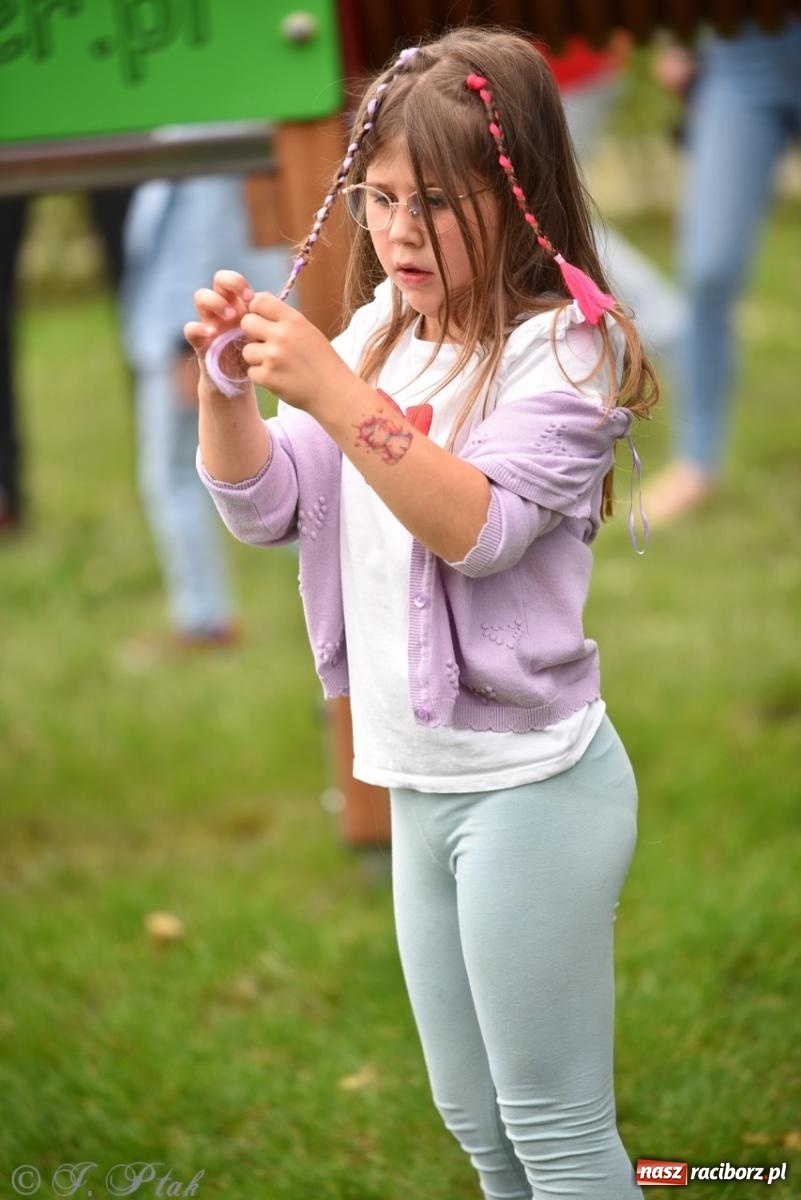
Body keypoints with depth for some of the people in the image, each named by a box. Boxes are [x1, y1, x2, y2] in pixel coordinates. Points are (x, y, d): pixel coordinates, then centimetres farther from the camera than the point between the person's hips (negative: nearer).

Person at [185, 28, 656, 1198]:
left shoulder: (561, 351, -13)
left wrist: (334, 394, -32)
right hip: (418, 783, 8)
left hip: (527, 785, -8)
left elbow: (477, 528, -24)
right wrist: (227, 382, -11)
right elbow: (264, 507, 6)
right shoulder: (377, 333, 7)